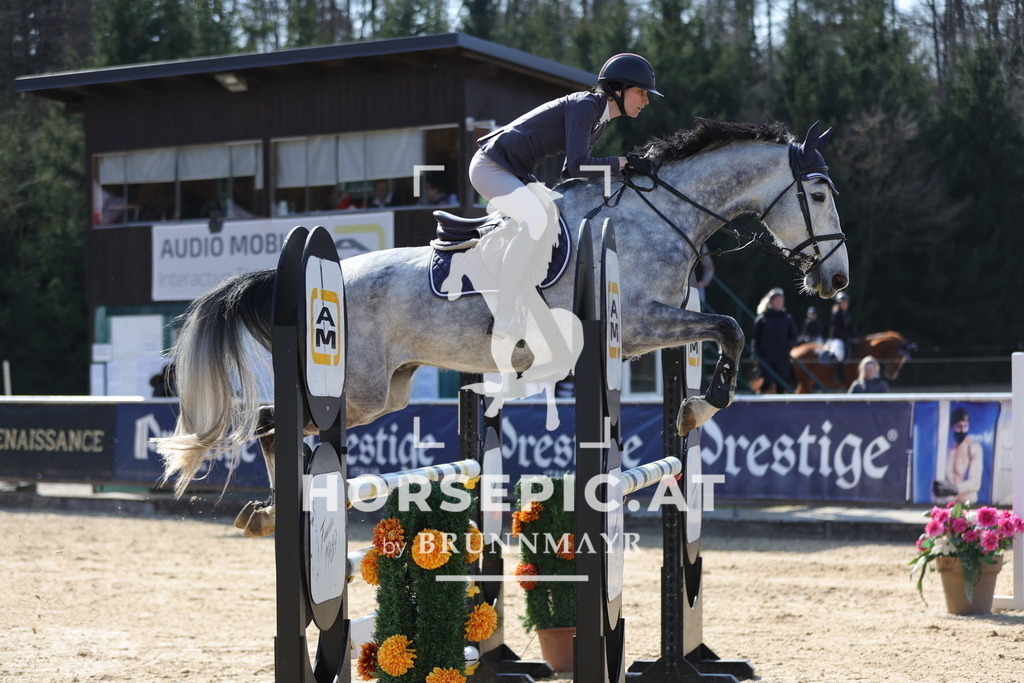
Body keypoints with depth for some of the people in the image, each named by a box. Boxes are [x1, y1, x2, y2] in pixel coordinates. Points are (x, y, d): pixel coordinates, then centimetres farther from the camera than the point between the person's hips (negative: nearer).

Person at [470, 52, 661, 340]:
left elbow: (571, 171, 14)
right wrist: (623, 162, -18)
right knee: (535, 218, -29)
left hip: (516, 175, 11)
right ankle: (504, 320, -30)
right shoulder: (584, 106, -18)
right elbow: (578, 165, -27)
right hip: (490, 166, -11)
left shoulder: (600, 120, 11)